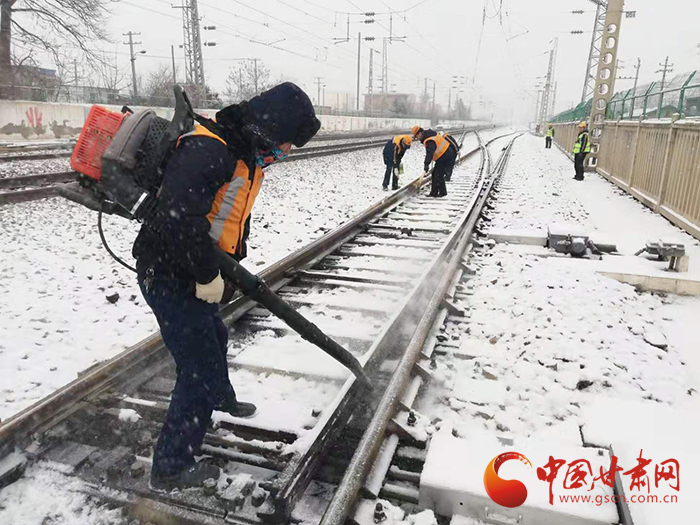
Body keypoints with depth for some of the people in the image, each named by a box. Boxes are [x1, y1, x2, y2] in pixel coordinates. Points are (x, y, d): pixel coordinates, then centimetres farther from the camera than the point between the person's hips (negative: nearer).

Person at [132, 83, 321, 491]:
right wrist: (208, 276, -26)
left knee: (214, 338, 30)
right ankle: (171, 468, 17)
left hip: (192, 275, 10)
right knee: (200, 367, -2)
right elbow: (179, 217, -36)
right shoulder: (208, 150, -27)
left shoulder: (249, 155, 7)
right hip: (169, 275, -10)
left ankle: (220, 398, 60)